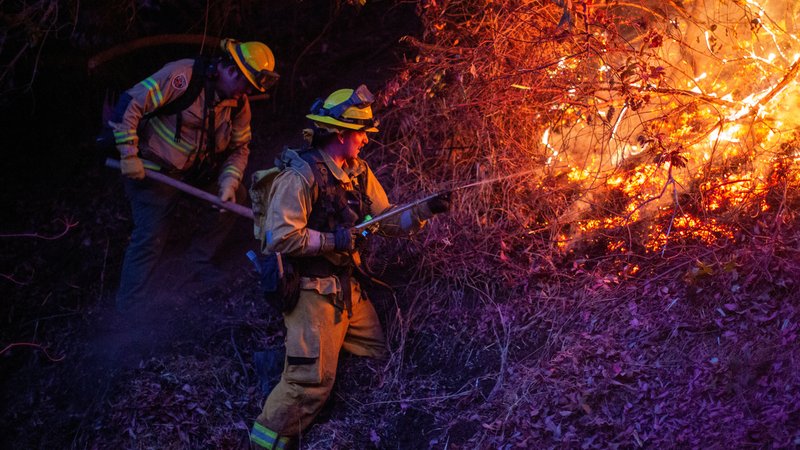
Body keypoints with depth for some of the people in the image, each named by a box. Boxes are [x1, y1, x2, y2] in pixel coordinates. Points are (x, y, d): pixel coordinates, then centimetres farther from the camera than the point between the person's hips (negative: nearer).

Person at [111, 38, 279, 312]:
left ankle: (200, 262, 20)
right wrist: (128, 155, -26)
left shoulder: (239, 103, -4)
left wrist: (229, 182, -12)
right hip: (151, 171, -7)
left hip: (196, 171, 7)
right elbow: (130, 105, -26)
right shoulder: (184, 76, -27)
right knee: (150, 238, -9)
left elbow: (240, 147, 5)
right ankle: (130, 312, 4)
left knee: (235, 198, 5)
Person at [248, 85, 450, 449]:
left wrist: (425, 210, -4)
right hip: (313, 290, -9)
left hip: (348, 285, 9)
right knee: (312, 378, -9)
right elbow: (280, 237, -25)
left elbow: (389, 220, 11)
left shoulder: (359, 173, 8)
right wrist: (334, 240, -20)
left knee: (375, 355, 18)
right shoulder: (302, 175, -19)